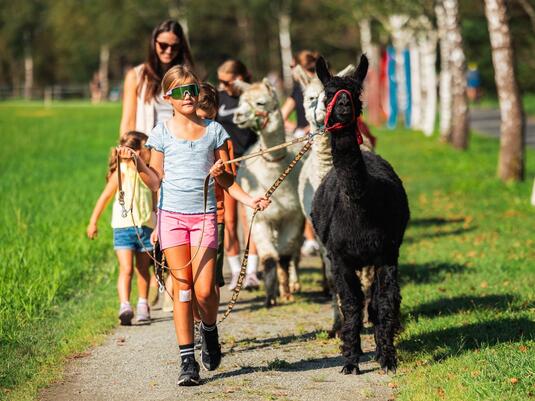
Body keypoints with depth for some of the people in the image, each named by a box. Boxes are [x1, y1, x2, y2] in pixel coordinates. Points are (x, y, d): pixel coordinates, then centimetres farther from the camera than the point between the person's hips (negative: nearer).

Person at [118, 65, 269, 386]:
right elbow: (156, 182, 6)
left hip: (204, 215, 0)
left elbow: (225, 179, 10)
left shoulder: (214, 130, 7)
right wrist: (137, 163, -8)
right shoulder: (162, 133, 5)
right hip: (172, 215, 0)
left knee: (204, 290, -9)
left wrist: (247, 199, -4)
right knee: (182, 288, -4)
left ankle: (209, 332, 24)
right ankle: (188, 361, 1)